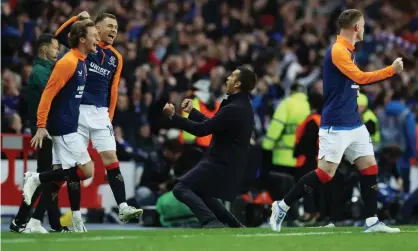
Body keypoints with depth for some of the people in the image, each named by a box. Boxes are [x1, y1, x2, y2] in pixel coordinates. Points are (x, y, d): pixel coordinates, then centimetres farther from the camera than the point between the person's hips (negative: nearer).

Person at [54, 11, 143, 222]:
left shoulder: (116, 58, 13)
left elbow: (113, 91, 16)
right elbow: (59, 36, -15)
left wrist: (109, 116, 10)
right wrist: (77, 19, -23)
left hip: (100, 112, 4)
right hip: (78, 110, -4)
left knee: (111, 157, -4)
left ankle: (123, 207, -8)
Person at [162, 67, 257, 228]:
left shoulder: (233, 110, -21)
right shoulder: (243, 107, 10)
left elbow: (202, 129, -21)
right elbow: (211, 124, 21)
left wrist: (173, 116, -13)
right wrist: (191, 111, 24)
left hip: (220, 164, -10)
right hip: (230, 164, 10)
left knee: (181, 189, -11)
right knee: (201, 193, 27)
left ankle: (211, 222, -25)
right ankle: (236, 226, 22)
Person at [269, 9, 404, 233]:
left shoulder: (347, 51, 14)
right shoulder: (337, 51, -16)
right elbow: (360, 77, -25)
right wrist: (392, 69, -20)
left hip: (353, 124, 9)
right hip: (336, 125, -9)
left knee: (369, 167, 3)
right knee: (325, 173, -9)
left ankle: (371, 221, 5)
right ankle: (282, 206, 3)